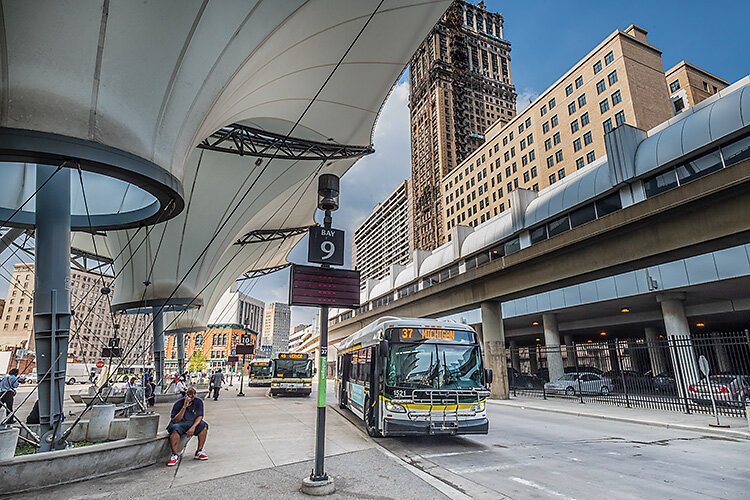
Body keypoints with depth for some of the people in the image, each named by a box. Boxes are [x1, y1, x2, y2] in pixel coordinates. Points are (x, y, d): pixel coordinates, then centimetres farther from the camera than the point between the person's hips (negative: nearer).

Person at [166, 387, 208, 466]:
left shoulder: (198, 401, -8)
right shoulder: (178, 403, -16)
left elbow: (200, 416, -5)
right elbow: (175, 420, -20)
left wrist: (193, 427, -22)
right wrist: (184, 407, -30)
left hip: (192, 423, 3)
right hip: (179, 423, -3)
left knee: (204, 426, -23)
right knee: (175, 429, -35)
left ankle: (199, 452, -11)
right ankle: (175, 455, -21)